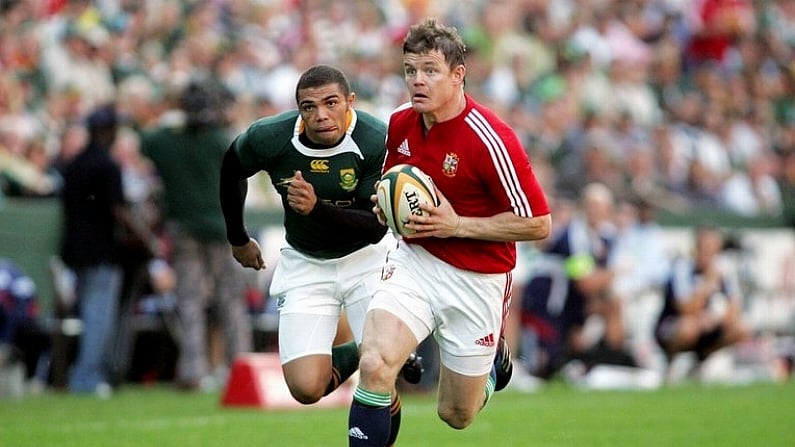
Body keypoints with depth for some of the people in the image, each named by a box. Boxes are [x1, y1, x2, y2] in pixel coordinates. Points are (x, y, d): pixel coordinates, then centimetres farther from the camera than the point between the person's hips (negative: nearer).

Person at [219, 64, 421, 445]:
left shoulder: (377, 140, -24)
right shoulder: (269, 138, -19)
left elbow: (376, 228, -23)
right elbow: (231, 171, 5)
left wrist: (318, 208, -38)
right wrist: (237, 238, 16)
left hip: (366, 257, -2)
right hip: (304, 264, 2)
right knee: (307, 388, -10)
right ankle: (354, 355, 22)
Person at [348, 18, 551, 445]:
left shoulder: (490, 139, -20)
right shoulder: (399, 124, -2)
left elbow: (538, 224, -17)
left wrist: (457, 224, -21)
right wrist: (386, 207, -4)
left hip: (476, 279, -3)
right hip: (413, 263, 3)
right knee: (374, 365, -25)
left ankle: (495, 356, 45)